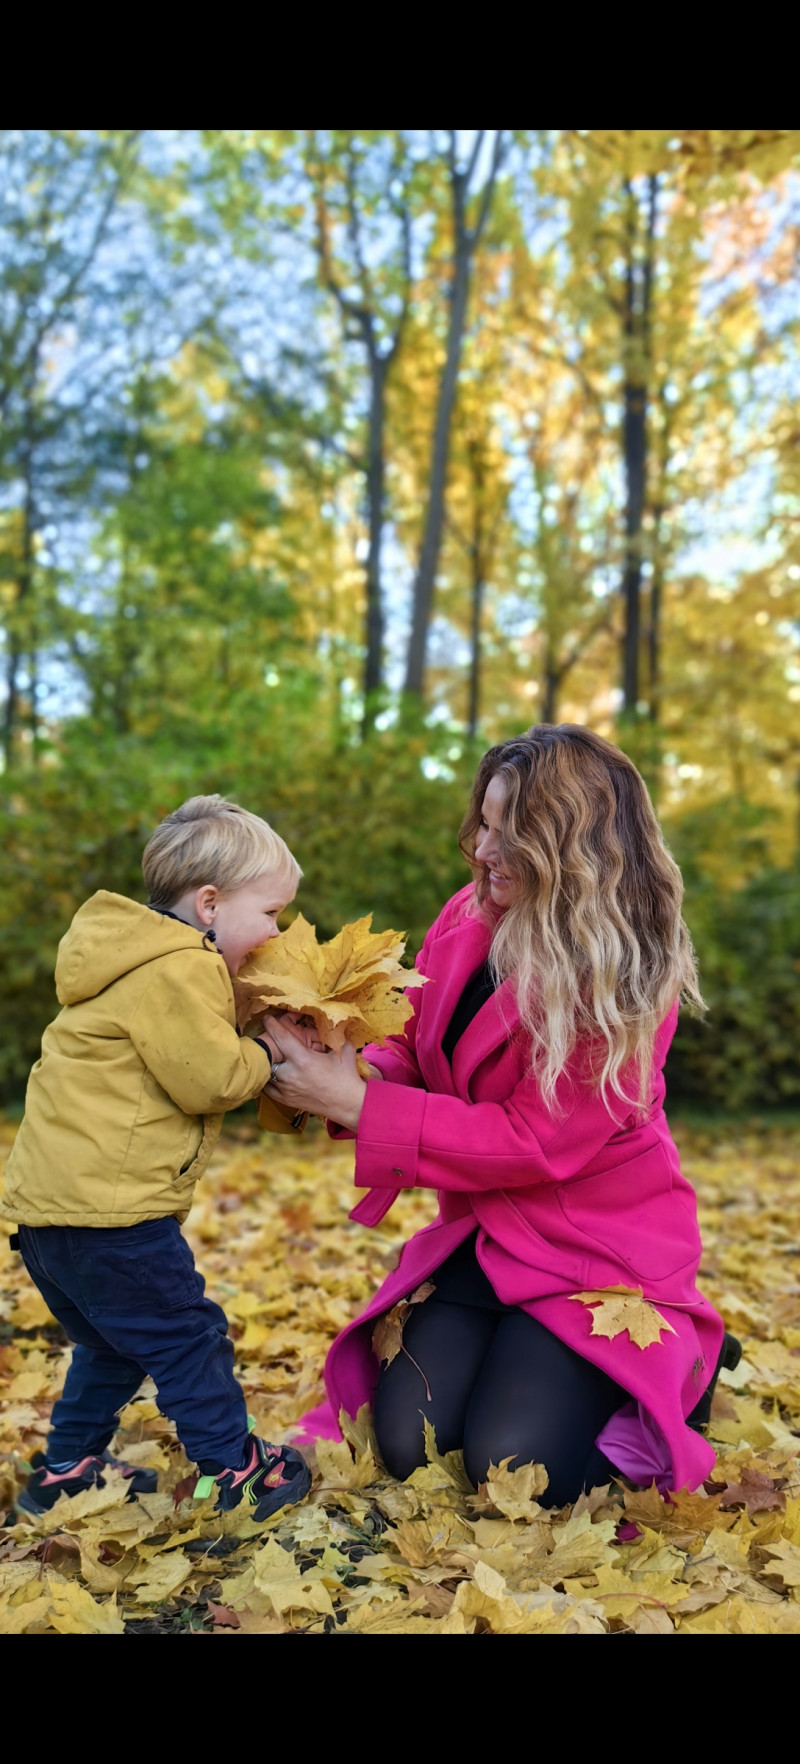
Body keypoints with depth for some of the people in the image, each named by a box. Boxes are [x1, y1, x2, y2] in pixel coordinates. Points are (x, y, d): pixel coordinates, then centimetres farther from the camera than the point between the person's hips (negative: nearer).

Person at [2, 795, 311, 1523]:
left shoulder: (149, 961, 18)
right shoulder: (178, 972, -15)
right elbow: (210, 1079, -17)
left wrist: (258, 1047, 8)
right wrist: (269, 1051, 0)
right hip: (105, 1203, -10)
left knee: (112, 1344, 24)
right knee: (187, 1337, 3)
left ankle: (67, 1470, 34)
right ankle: (234, 1469, 14)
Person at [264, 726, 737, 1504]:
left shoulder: (623, 980, -23)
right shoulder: (468, 917, -6)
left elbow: (535, 1142, -24)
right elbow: (410, 1047, 3)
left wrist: (357, 1105, -28)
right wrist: (353, 1073, -22)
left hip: (595, 1246, -5)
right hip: (482, 1231, 5)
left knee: (509, 1466, -11)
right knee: (408, 1444, -4)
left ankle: (683, 1361, 14)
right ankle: (522, 1356, 26)